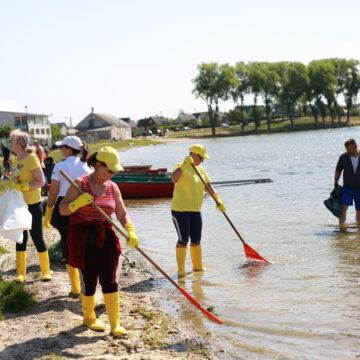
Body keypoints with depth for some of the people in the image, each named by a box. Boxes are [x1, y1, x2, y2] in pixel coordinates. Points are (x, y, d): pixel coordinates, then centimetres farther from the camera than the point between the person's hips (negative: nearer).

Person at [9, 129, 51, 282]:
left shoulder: (31, 158, -15)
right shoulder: (16, 159, 9)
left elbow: (40, 181, -18)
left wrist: (22, 187, -25)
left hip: (33, 204, -7)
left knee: (37, 237, 2)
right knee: (20, 237, 11)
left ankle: (46, 271, 17)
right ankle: (20, 273, 20)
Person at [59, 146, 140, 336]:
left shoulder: (113, 187, 6)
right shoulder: (81, 183, -6)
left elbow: (122, 214, 4)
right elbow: (62, 209, -6)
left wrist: (131, 231, -13)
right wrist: (78, 203, -25)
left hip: (105, 237, 3)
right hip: (83, 239, -3)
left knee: (109, 281, -1)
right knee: (89, 280, 4)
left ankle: (115, 324, 5)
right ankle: (88, 317, 27)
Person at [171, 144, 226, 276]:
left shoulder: (200, 170, 13)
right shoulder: (181, 167, -10)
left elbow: (208, 186, 13)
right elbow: (174, 178, -31)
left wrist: (218, 200, 2)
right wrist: (184, 165, -37)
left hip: (195, 210, 7)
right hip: (180, 209, -7)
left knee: (196, 240, 12)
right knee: (183, 240, -5)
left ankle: (197, 266, 25)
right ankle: (180, 269, 4)